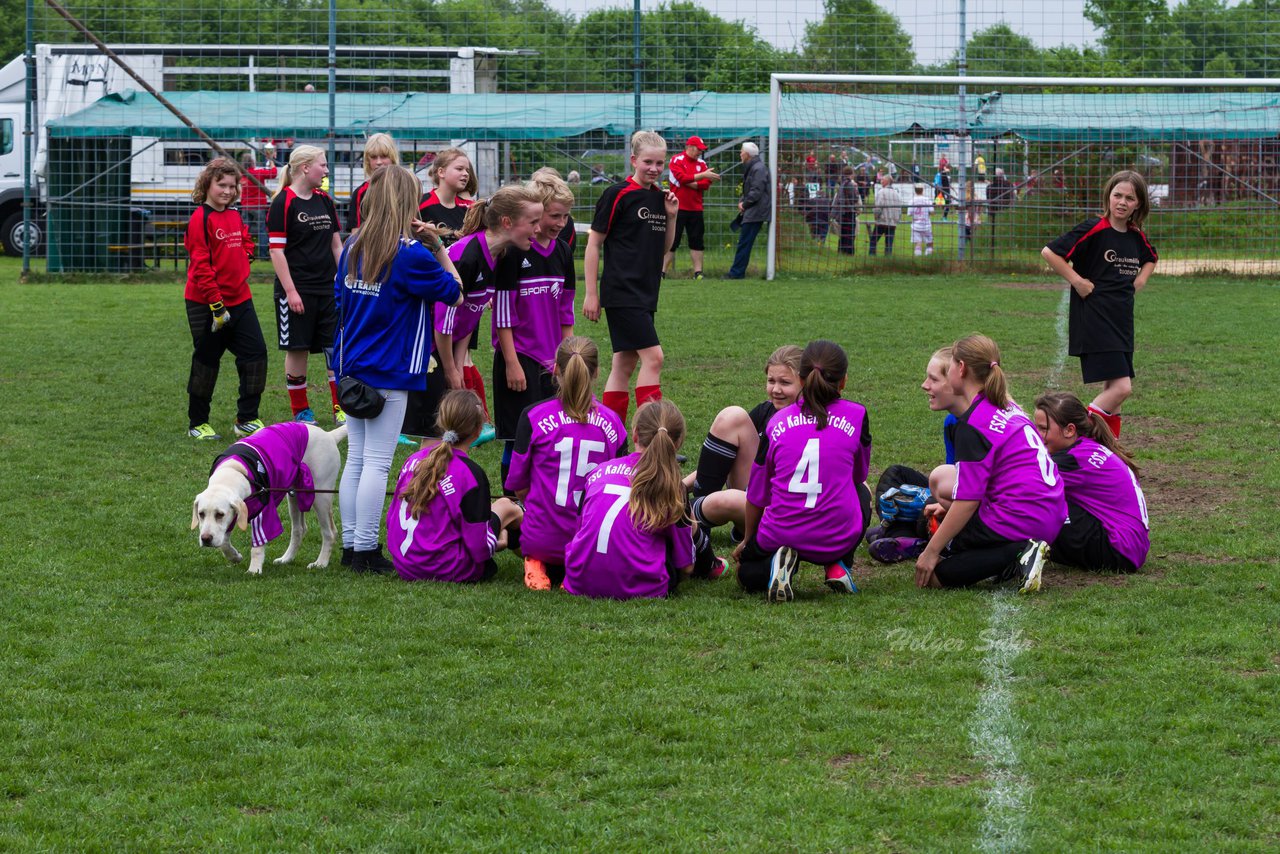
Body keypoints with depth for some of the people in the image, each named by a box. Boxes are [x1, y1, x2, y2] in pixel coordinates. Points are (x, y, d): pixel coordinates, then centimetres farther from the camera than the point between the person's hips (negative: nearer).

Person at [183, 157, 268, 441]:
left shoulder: (235, 217, 10)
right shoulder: (201, 219, -13)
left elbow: (246, 242, 30)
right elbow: (200, 265, -17)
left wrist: (244, 256, 7)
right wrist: (216, 304, -20)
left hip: (240, 299, 7)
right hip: (205, 303, -7)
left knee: (256, 353, 2)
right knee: (206, 361, 2)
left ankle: (247, 419, 12)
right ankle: (197, 424, 15)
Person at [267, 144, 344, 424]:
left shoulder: (324, 201, 10)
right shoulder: (283, 202, -9)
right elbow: (276, 250, -12)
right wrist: (290, 291, -16)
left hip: (328, 288, 6)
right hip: (296, 290, -6)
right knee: (297, 349, 2)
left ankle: (340, 408, 8)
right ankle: (300, 411, 12)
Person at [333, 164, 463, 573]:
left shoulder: (353, 246, 6)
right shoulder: (411, 255, -14)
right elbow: (455, 294, -5)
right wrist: (438, 247, -2)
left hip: (354, 370, 6)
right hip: (389, 372, -6)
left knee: (355, 459, 12)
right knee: (377, 463, -2)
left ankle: (350, 546, 16)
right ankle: (366, 550, -1)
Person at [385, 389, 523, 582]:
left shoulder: (413, 460, 2)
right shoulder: (471, 474, -17)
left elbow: (391, 518, 11)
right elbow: (480, 548, -16)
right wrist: (498, 542, 7)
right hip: (446, 571, -6)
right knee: (507, 507, 15)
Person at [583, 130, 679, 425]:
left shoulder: (661, 197, 11)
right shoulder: (618, 194, -9)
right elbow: (594, 243, -7)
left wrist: (671, 216, 2)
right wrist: (591, 293, -9)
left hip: (646, 294, 7)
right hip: (622, 292, -7)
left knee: (624, 364, 10)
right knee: (653, 356, -15)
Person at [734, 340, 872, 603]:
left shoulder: (777, 423, 3)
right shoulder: (856, 416, 0)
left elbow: (757, 493, 12)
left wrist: (747, 541, 29)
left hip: (780, 535, 0)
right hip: (838, 539, 0)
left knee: (747, 573, 33)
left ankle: (779, 563, -3)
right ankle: (838, 566, 10)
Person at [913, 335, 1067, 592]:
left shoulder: (972, 425, -14)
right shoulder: (1008, 407, 13)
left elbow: (968, 500, -16)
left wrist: (931, 551, -9)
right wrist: (949, 506, 25)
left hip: (1019, 521, -9)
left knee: (930, 573, 0)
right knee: (940, 477, 22)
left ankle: (1015, 554, -14)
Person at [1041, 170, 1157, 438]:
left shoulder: (1136, 236, 10)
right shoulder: (1094, 229, -11)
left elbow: (1151, 258, 33)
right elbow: (1049, 252, -15)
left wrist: (1138, 281, 15)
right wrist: (1077, 281, -14)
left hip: (1122, 320, 8)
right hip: (1093, 322, -8)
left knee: (1113, 390, 9)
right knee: (1120, 388, -16)